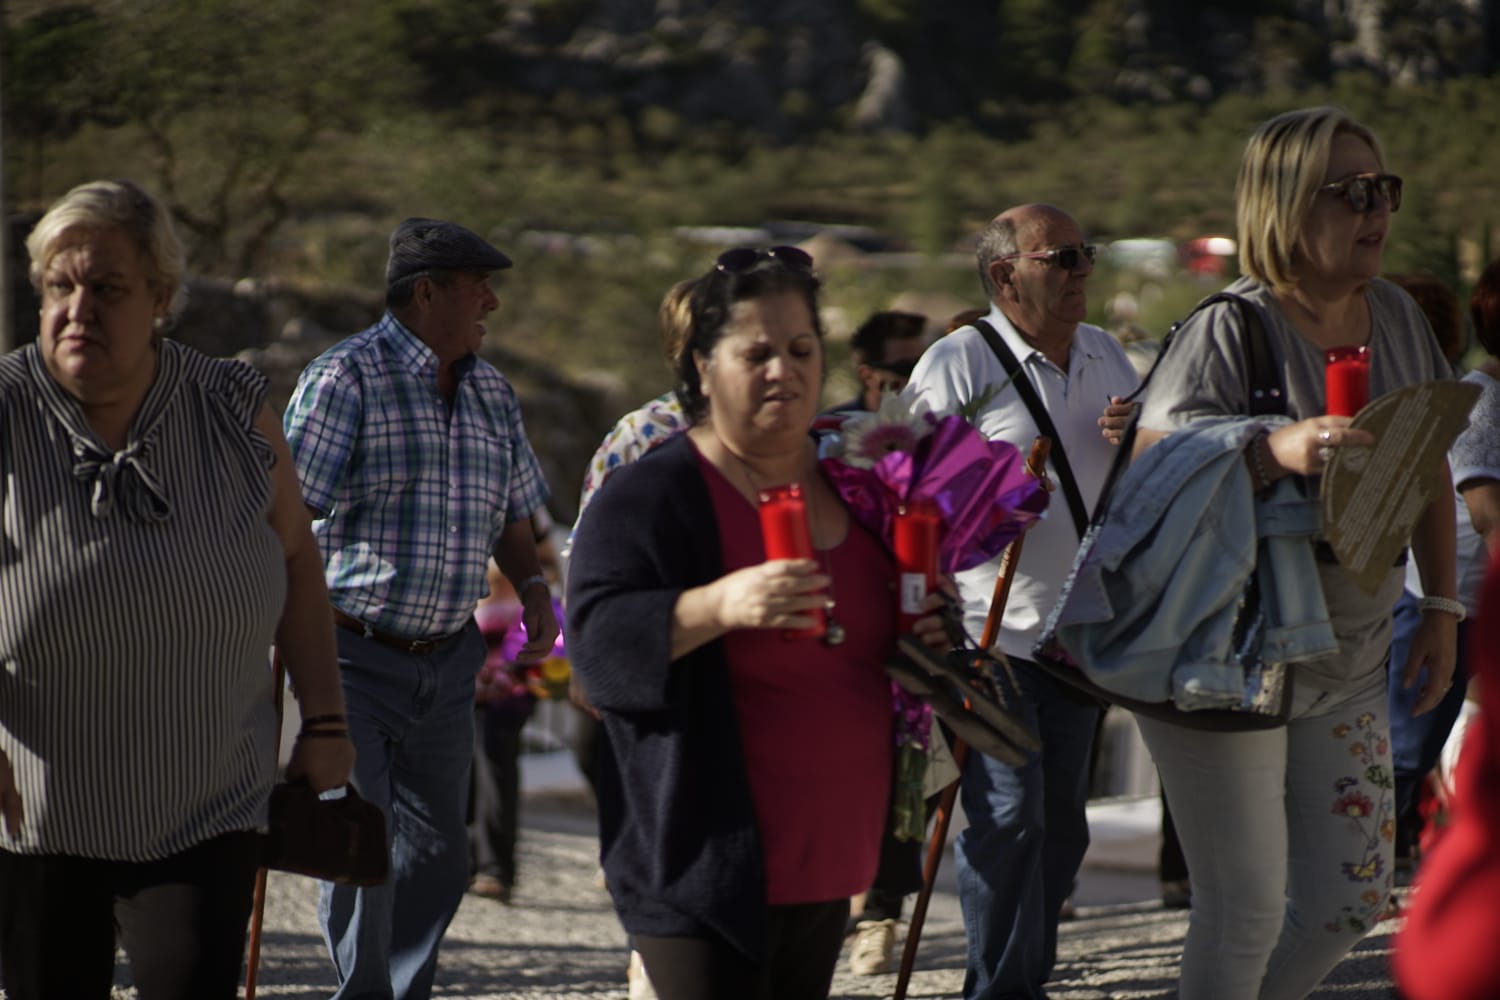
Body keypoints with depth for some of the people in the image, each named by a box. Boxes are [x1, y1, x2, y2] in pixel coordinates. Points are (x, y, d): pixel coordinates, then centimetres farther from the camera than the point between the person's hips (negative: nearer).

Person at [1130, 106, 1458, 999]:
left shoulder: (1398, 317, 4)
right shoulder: (1230, 331, -16)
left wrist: (1442, 606, 12)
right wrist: (1275, 449, -40)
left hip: (1352, 658, 7)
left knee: (1352, 899, 10)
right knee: (1245, 908, -3)